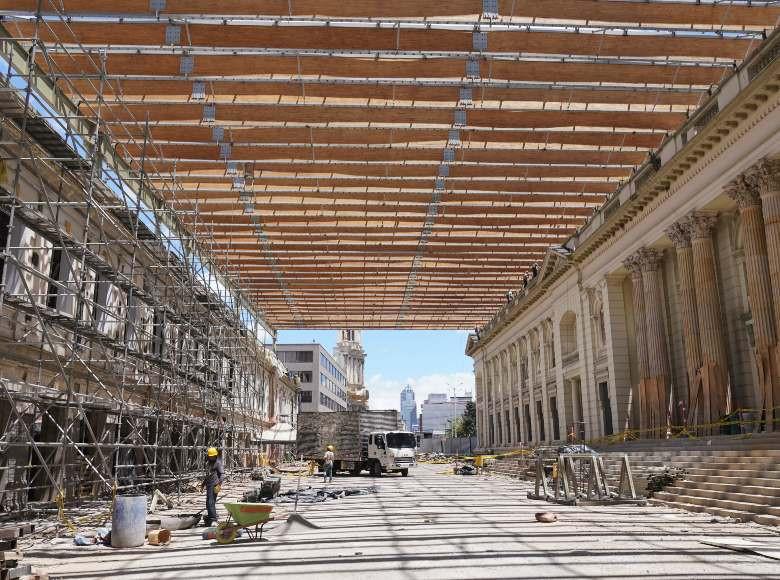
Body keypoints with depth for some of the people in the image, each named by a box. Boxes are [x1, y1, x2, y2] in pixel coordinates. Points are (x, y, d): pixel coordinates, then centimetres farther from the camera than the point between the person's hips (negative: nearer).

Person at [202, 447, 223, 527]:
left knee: (210, 502, -14)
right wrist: (203, 484, 30)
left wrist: (219, 484, -21)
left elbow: (222, 474, -11)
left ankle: (213, 518, -13)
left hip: (214, 485, -8)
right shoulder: (208, 463, 21)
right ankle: (210, 517, 21)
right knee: (208, 502, 11)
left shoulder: (218, 463, -4)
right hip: (209, 485, 8)